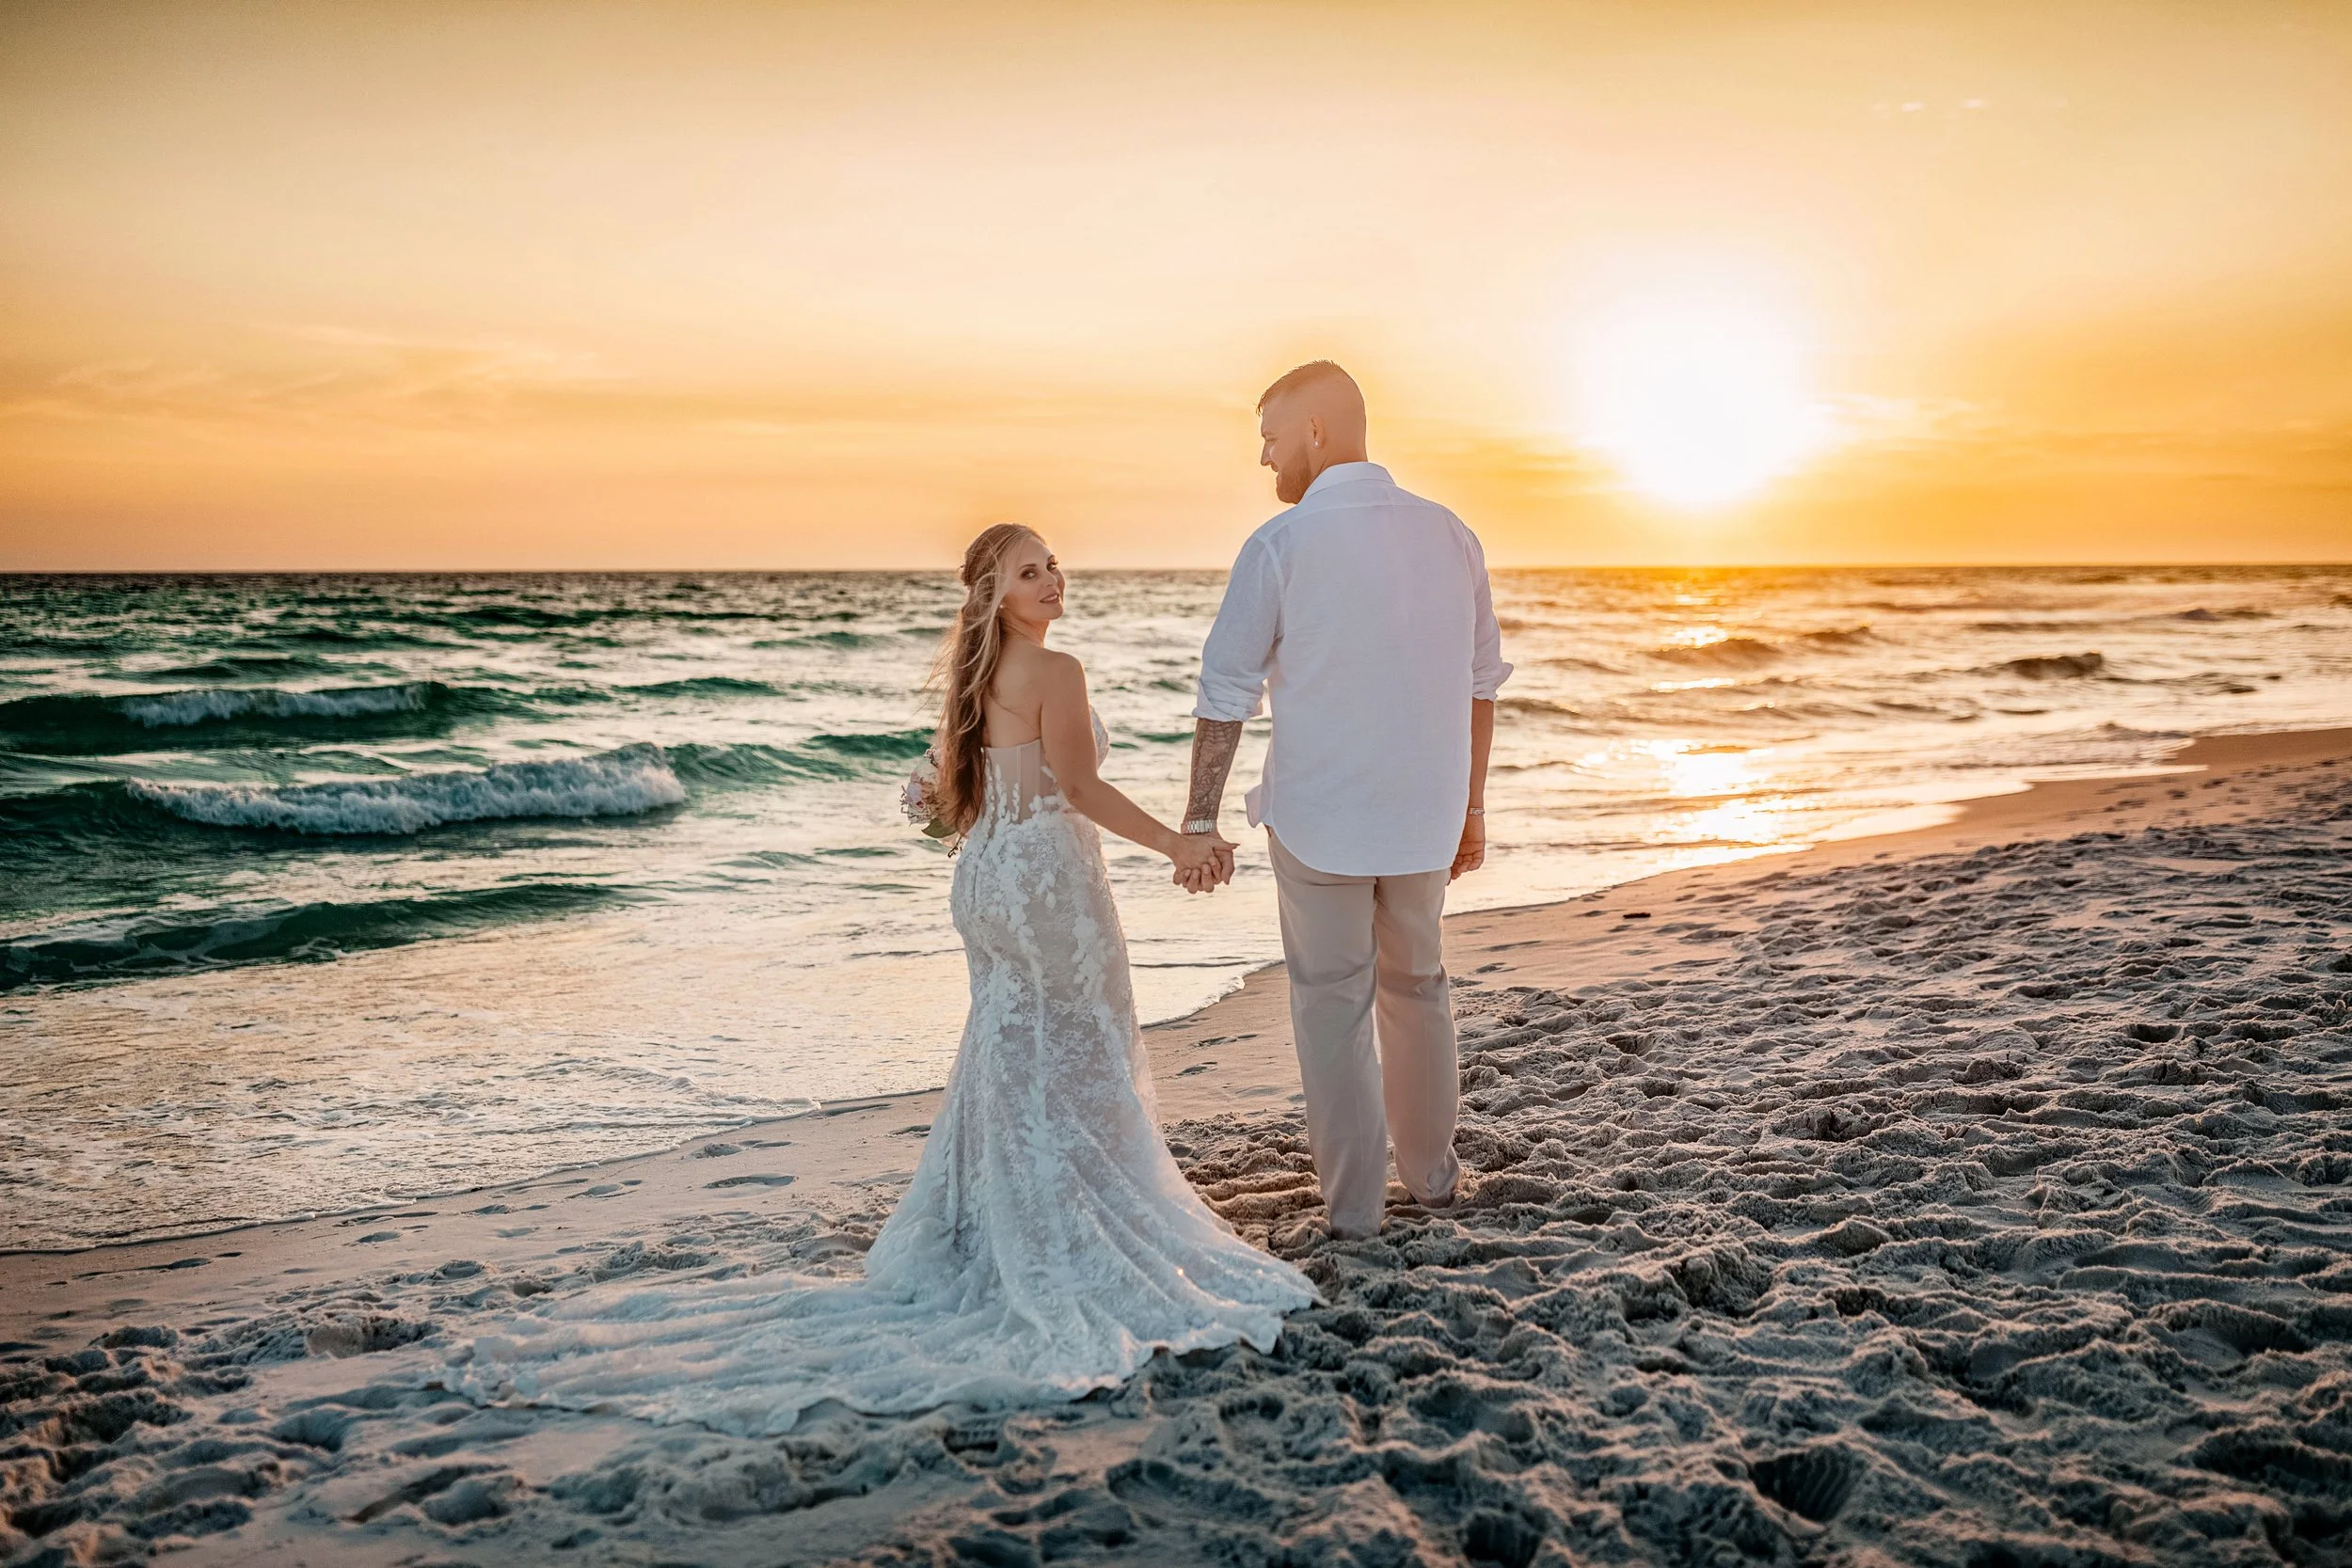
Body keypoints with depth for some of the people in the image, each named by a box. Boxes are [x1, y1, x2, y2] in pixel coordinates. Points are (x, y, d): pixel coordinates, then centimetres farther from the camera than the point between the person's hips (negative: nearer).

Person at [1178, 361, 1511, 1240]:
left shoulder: (1280, 546, -11)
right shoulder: (1449, 535, 2)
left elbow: (1225, 698, -10)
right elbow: (1480, 686, 7)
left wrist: (1201, 820, -4)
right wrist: (1471, 808, 16)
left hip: (1317, 820, -4)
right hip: (1426, 818, 4)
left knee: (1333, 1009, 9)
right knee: (1416, 988, 22)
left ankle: (1354, 1209, 15)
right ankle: (1431, 1175, 34)